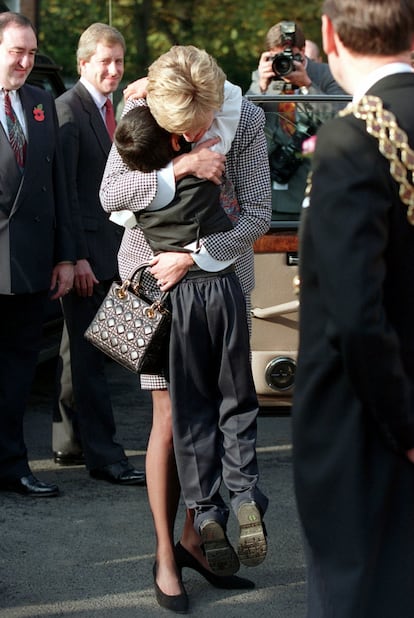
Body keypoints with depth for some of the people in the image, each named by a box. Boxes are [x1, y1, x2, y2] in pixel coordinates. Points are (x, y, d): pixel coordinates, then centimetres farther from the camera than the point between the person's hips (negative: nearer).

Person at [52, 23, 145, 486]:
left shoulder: (108, 109, 15)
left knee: (78, 351, 16)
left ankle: (69, 442, 25)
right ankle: (103, 456, -3)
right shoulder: (69, 109, -12)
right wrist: (77, 257, -21)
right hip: (84, 248, -9)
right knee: (89, 356, -5)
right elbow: (65, 187, -17)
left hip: (106, 249, 9)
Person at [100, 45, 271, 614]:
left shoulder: (246, 121, -14)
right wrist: (180, 167, -28)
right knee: (171, 416, -4)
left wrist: (193, 257, -21)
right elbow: (110, 193, -17)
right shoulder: (139, 114, -12)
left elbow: (258, 213, -14)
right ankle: (165, 555, 6)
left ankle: (195, 535, 20)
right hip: (156, 275, -1)